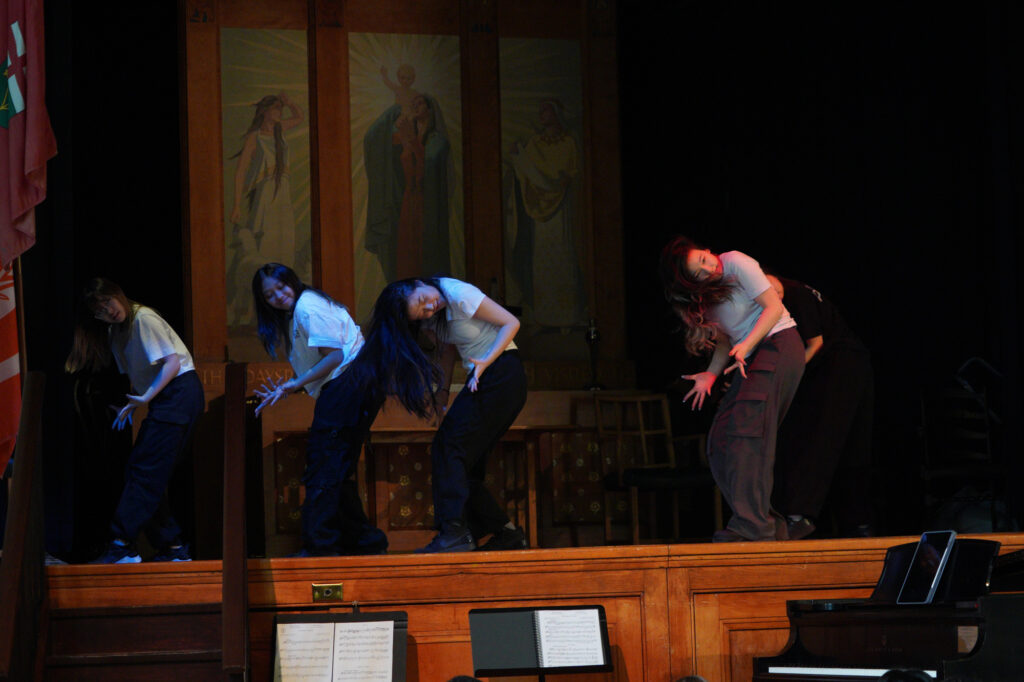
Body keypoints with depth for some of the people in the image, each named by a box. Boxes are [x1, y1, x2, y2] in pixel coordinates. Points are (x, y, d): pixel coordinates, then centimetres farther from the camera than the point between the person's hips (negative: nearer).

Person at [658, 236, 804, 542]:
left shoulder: (736, 264, -8)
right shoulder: (699, 297, 12)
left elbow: (774, 307, -11)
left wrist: (745, 346, -23)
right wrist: (711, 374, 0)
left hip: (778, 342, -8)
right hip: (751, 360, 8)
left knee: (746, 428, -23)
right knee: (721, 439, -4)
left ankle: (752, 525, -32)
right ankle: (767, 522, -5)